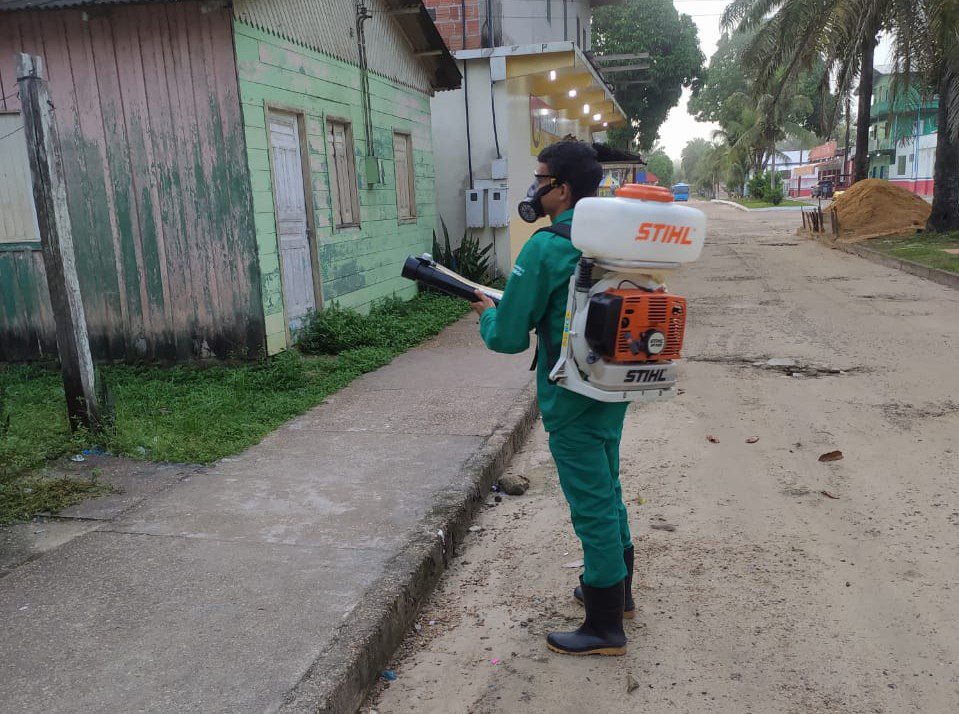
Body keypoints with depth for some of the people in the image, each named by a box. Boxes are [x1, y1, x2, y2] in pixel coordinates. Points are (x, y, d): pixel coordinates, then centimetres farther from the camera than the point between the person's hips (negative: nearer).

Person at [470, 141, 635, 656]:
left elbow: (507, 338, -18)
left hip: (572, 402, -8)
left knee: (592, 507, 3)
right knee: (607, 492, 22)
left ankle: (605, 629, 18)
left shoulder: (545, 247, -20)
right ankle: (618, 591, 41)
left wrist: (487, 312, 3)